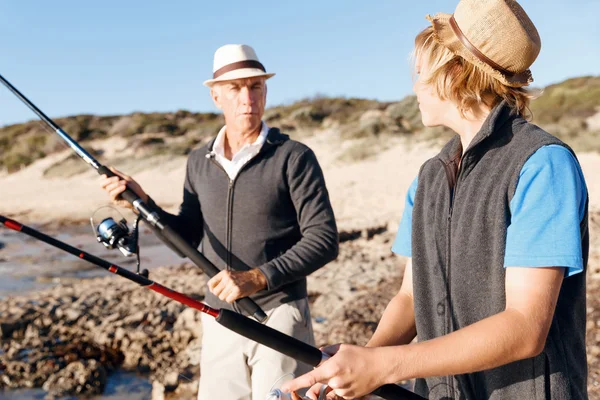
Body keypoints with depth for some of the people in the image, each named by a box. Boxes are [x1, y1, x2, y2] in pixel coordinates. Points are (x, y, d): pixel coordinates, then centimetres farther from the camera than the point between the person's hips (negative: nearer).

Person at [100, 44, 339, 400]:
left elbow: (324, 239, -13)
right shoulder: (199, 163, 7)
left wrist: (259, 277, -22)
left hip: (279, 317, -4)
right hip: (219, 321, 5)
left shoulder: (293, 157, -9)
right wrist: (143, 203, -2)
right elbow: (189, 237, 12)